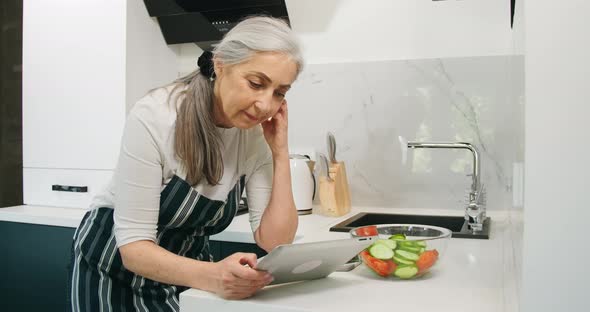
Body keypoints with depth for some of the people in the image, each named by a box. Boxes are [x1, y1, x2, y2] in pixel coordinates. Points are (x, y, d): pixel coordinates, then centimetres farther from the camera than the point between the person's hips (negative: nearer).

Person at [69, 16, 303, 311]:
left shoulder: (257, 134, -13)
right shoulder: (154, 117, -26)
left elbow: (275, 242, -14)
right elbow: (133, 245, -26)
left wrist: (280, 153, -22)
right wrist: (211, 276, -43)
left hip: (183, 269, 4)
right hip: (116, 266, -4)